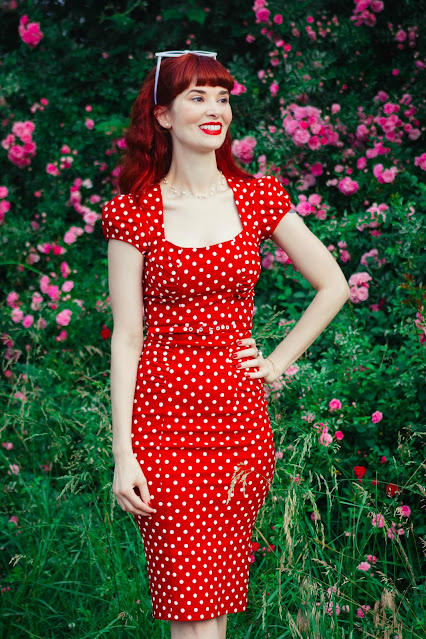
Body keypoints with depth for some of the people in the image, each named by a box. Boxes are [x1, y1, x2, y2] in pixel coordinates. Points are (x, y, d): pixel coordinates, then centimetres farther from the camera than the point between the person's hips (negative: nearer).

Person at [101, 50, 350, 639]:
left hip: (240, 413, 2)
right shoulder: (134, 213, -1)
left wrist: (278, 363, 6)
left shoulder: (259, 199, 6)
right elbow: (126, 337, -3)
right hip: (162, 416, -2)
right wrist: (123, 453, -8)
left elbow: (334, 286, 14)